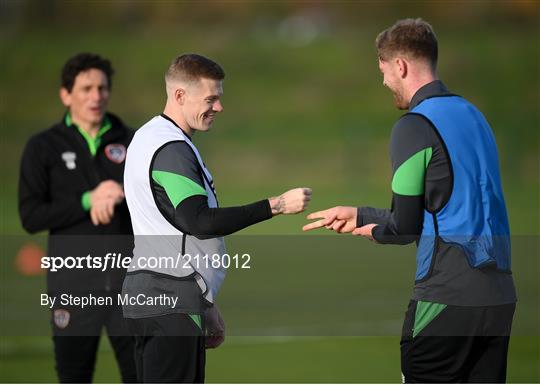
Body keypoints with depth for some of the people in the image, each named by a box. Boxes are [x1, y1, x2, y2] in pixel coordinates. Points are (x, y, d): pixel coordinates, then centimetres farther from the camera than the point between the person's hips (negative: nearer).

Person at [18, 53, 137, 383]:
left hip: (129, 281, 2)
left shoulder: (131, 142, 9)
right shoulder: (44, 148, 3)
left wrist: (123, 195, -18)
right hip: (75, 286, -1)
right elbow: (31, 216, -5)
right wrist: (88, 201, -16)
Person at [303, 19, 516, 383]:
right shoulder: (472, 115, 15)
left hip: (446, 296, -7)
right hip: (499, 296, 7)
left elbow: (405, 226, -9)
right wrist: (358, 215, 28)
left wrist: (371, 230, 15)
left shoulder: (415, 126, -10)